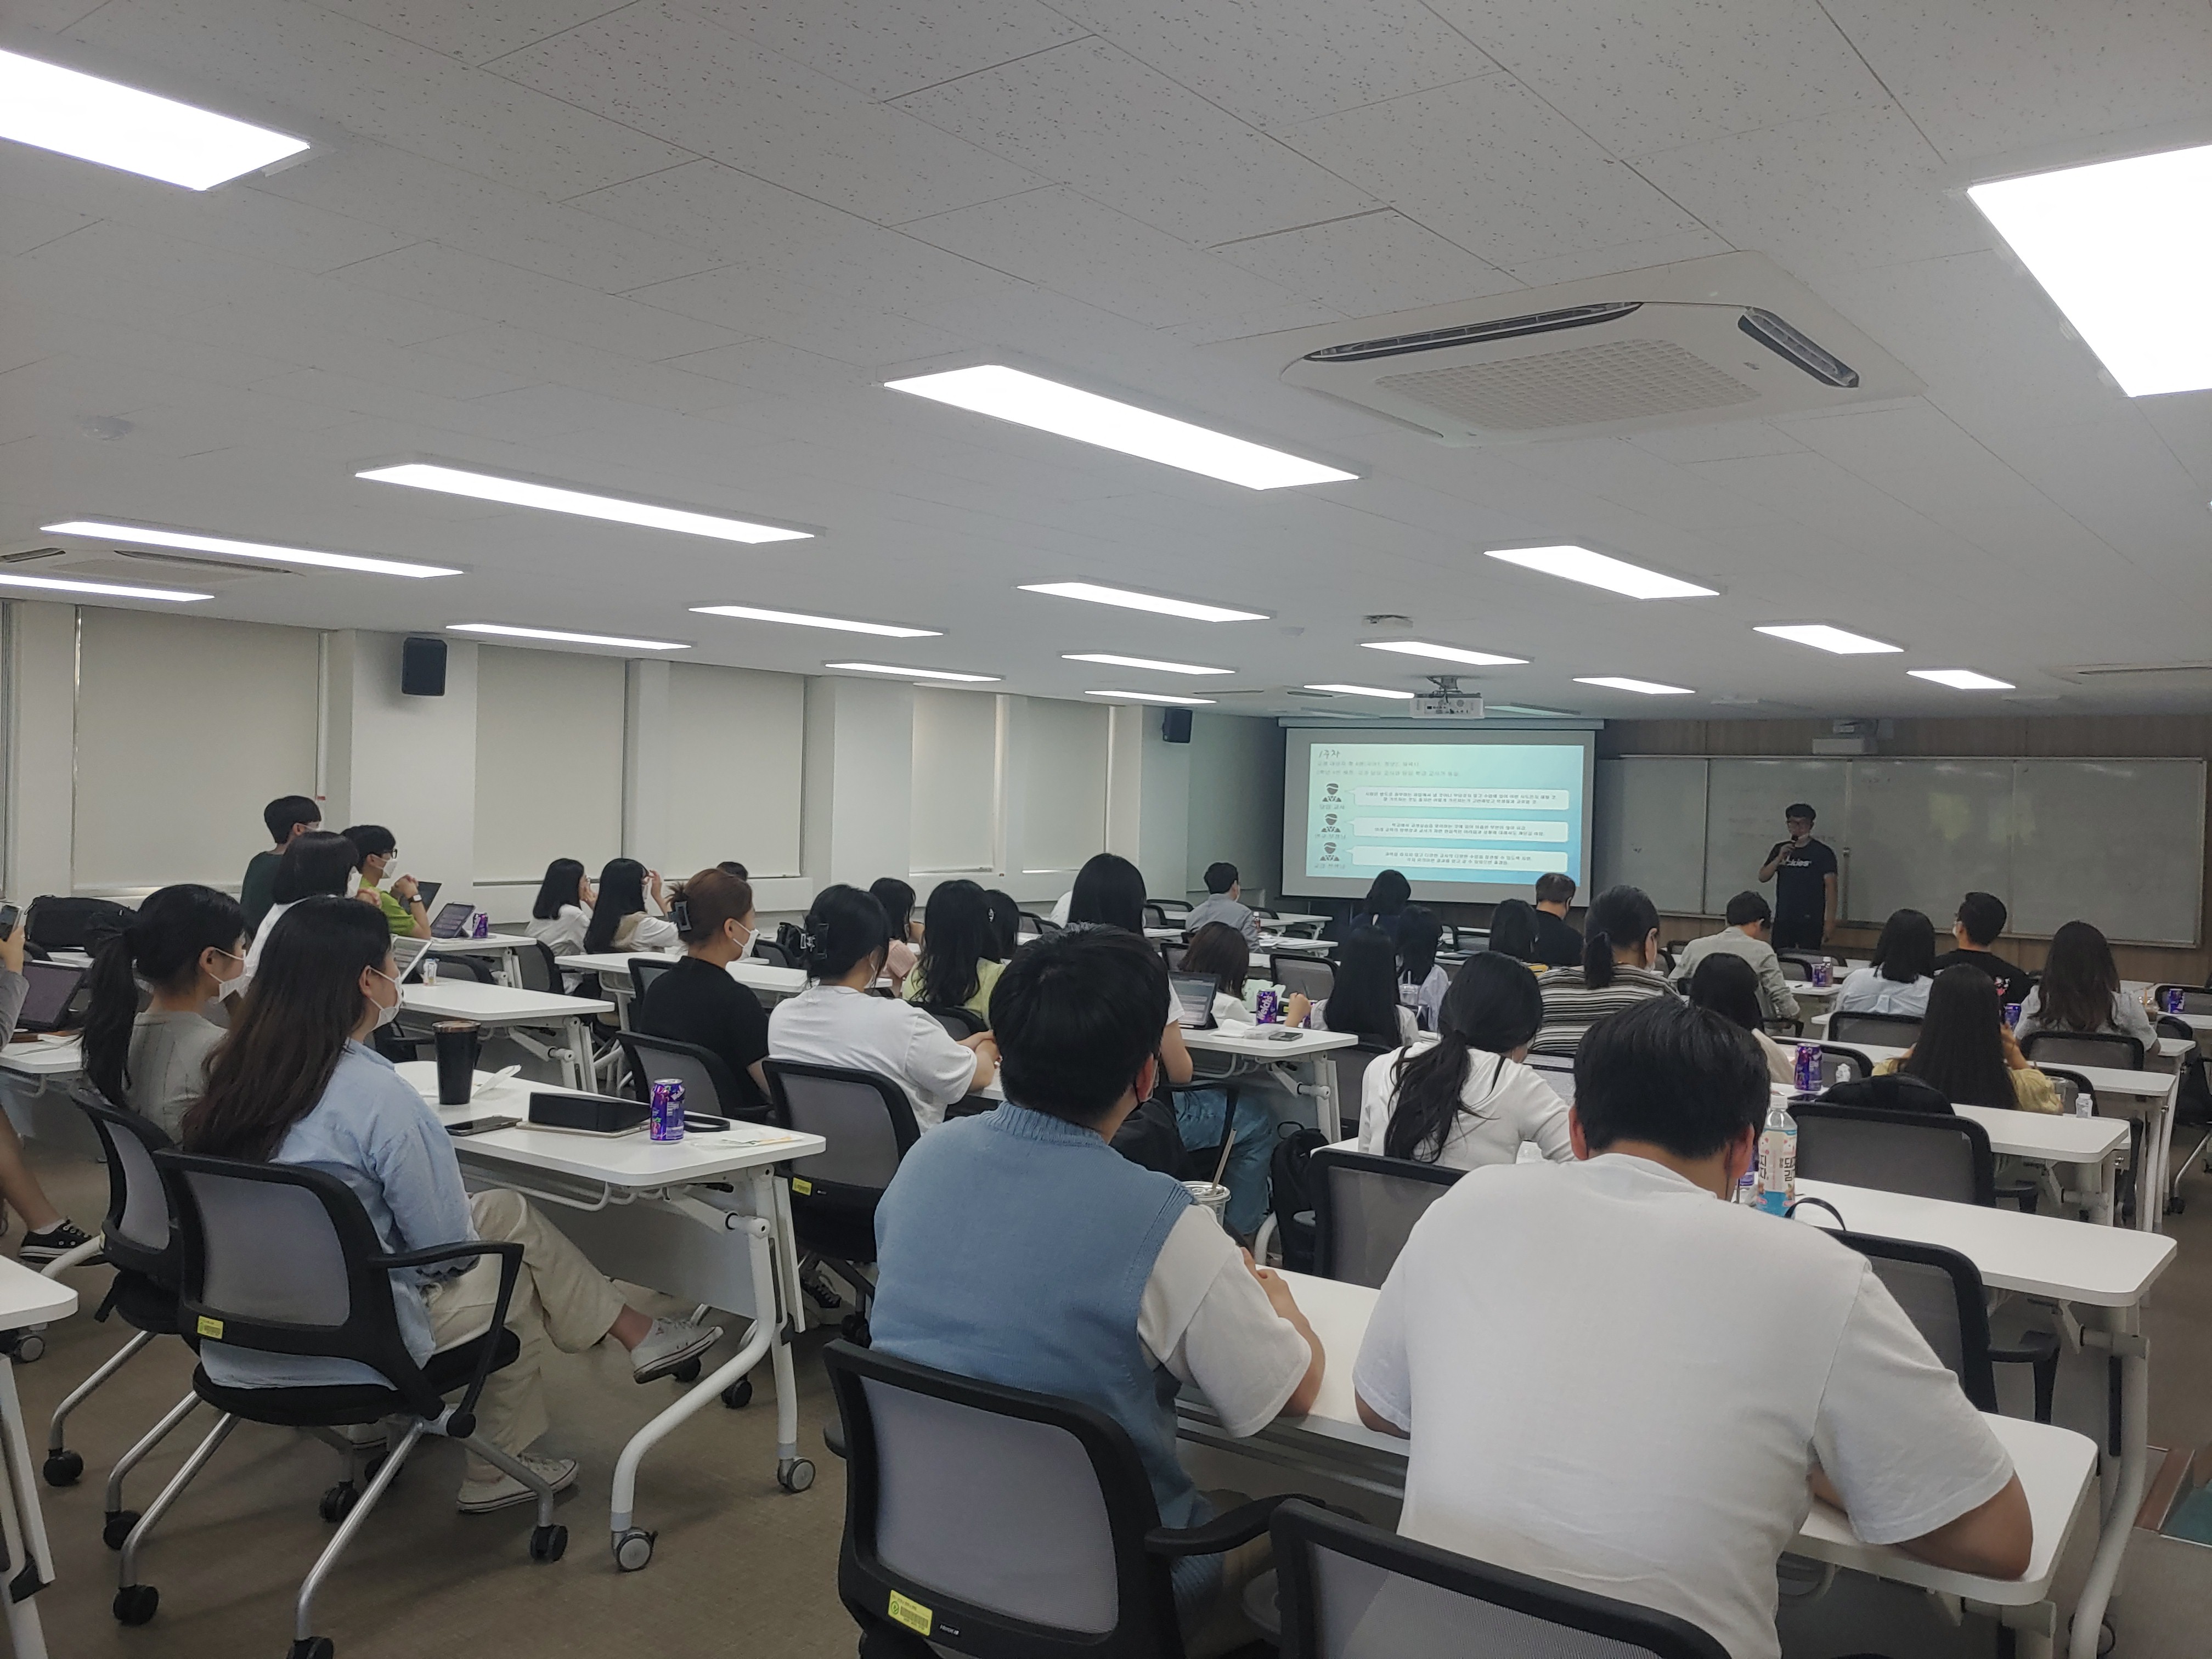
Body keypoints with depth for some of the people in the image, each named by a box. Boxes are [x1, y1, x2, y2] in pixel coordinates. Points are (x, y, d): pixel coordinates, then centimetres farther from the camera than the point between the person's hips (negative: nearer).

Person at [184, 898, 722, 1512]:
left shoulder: (238, 1072, -1)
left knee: (509, 1211, 17)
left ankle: (635, 1332, 30)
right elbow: (448, 1245, -15)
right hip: (338, 1355, -7)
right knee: (510, 1275, 19)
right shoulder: (378, 1097, -25)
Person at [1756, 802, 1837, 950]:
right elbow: (1763, 877, 7)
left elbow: (1830, 887, -5)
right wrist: (1780, 857, -8)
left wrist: (1830, 920, -12)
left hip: (1810, 922, -4)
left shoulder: (1823, 852, -1)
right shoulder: (1780, 849, 13)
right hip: (1782, 921, 4)